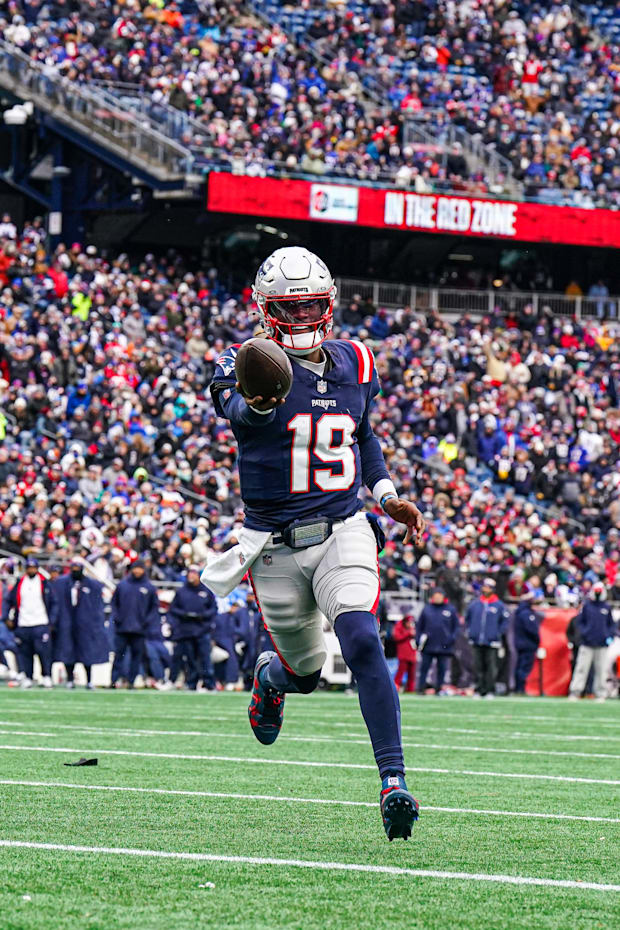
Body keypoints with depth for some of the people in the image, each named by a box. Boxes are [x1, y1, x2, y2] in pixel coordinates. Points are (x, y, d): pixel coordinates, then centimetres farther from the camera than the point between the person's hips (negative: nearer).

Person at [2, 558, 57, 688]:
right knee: (25, 653, 2)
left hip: (41, 624, -2)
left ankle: (46, 677, 2)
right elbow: (8, 601, 15)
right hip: (22, 626, 2)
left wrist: (52, 622, 0)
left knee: (44, 652, -8)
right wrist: (6, 618, 4)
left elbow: (53, 604, 7)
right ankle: (27, 678, 10)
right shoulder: (19, 584, 9)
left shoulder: (45, 584, 3)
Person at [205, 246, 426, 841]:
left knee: (362, 642, -22)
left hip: (342, 532, 1)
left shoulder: (353, 364, 5)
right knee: (306, 670, 12)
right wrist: (254, 403, -57)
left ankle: (393, 781, -24)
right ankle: (271, 675, 51)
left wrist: (385, 492, 14)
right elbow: (235, 411, -34)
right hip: (275, 544, -1)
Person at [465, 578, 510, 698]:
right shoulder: (475, 604, 9)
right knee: (478, 667, 4)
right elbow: (467, 618, 22)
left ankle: (490, 691, -1)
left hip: (491, 642, -3)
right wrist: (470, 631, 11)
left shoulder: (498, 605, 1)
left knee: (491, 667, -5)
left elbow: (505, 620, 8)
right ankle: (479, 690, 8)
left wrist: (498, 633, -1)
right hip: (477, 642, 3)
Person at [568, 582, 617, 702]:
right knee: (581, 668, -5)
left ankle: (600, 694, 11)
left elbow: (611, 624, 15)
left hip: (602, 644, 1)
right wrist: (584, 632, -10)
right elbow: (580, 621, 7)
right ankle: (575, 692, -5)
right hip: (587, 644, -1)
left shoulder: (606, 608, 8)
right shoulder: (586, 606, 4)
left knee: (600, 670, 4)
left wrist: (610, 636, -1)